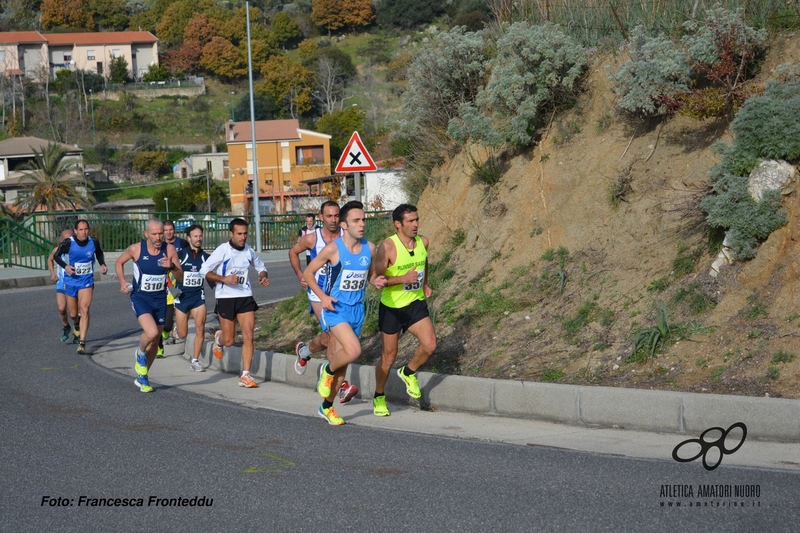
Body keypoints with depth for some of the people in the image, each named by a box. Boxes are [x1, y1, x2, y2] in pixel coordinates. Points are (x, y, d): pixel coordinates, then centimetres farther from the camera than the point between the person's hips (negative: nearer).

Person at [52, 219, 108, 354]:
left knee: (84, 310, -17)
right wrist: (65, 266, -19)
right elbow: (56, 256, -3)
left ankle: (82, 343, -19)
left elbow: (99, 253, 15)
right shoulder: (68, 243, -14)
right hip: (71, 281, 1)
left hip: (86, 281, -1)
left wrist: (102, 264, -3)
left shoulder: (93, 242, -7)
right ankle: (77, 325, 52)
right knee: (73, 314, 14)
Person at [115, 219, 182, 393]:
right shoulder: (136, 249, -11)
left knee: (155, 341, 12)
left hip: (160, 299, 4)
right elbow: (119, 262, 9)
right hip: (140, 298, -4)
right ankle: (141, 354, 7)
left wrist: (172, 267, -23)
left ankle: (142, 377, 32)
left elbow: (181, 276, -4)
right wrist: (122, 283, -3)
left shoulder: (169, 250, -7)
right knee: (152, 333, -27)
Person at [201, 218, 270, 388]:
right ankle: (219, 339, 42)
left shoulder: (249, 251, 3)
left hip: (245, 297, 3)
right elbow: (204, 271, -8)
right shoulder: (222, 250, -10)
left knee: (248, 337, -8)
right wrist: (224, 279, -20)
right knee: (228, 340, 4)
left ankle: (245, 376, -3)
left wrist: (263, 277, -1)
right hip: (226, 297, -3)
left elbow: (260, 267, 22)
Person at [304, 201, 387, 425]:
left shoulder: (370, 248, 0)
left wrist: (376, 281, -7)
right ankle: (328, 370, 7)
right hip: (336, 308, -5)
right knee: (354, 350, -26)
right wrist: (322, 296, -16)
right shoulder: (333, 249, -14)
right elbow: (308, 273, -5)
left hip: (357, 309, 5)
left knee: (343, 359, 11)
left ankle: (327, 407, 28)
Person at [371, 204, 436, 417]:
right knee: (389, 356, 7)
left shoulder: (423, 242, -2)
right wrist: (403, 279, -30)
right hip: (391, 307, -4)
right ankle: (379, 397, 29)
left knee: (430, 345, -16)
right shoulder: (387, 247, -19)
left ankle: (409, 372, 15)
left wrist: (425, 285, 10)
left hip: (416, 304, 4)